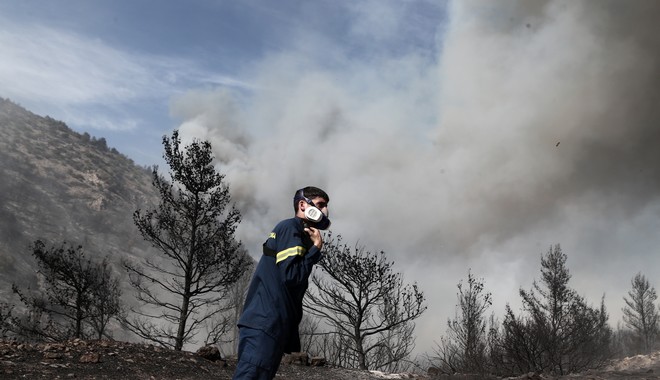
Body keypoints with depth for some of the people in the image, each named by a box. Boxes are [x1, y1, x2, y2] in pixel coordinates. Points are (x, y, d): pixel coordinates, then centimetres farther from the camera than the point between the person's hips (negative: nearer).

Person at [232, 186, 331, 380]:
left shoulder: (297, 234, 25)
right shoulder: (291, 228, -5)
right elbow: (291, 276, -16)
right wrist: (316, 248, -6)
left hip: (269, 325, 10)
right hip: (264, 324, -10)